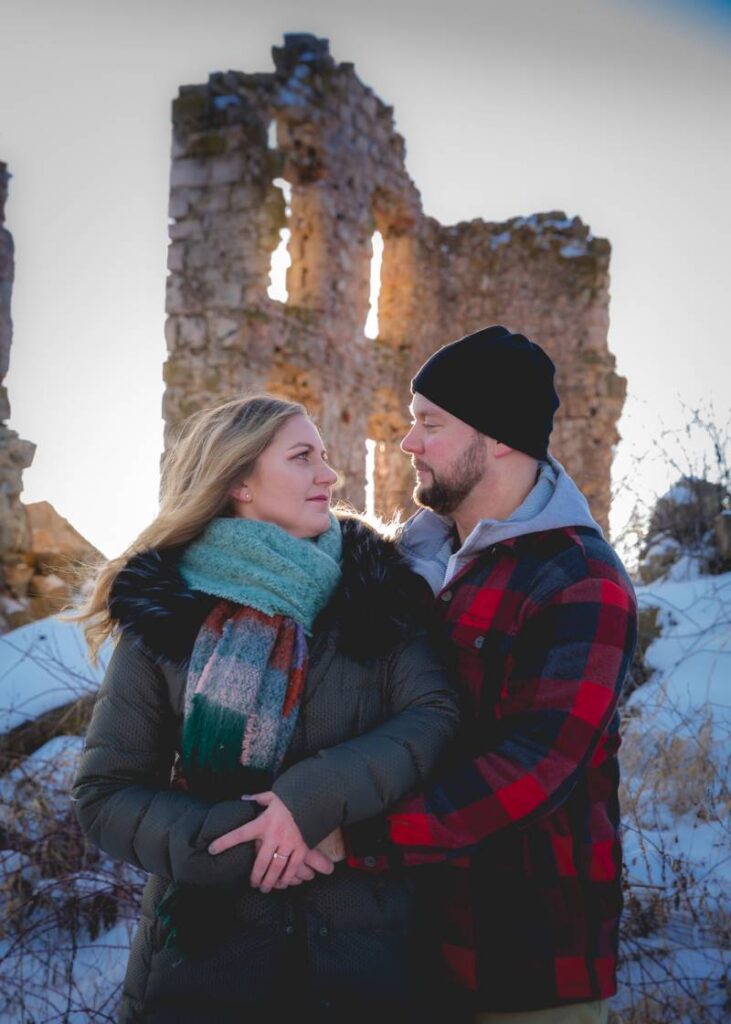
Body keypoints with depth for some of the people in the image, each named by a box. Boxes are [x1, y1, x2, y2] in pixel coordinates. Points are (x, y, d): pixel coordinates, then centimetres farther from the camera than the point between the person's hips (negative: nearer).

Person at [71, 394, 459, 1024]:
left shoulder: (375, 588, 3)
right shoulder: (164, 611, -1)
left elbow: (435, 718, -8)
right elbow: (104, 793, -1)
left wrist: (313, 799, -22)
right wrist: (235, 839, -17)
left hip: (366, 945, 1)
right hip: (206, 943, -1)